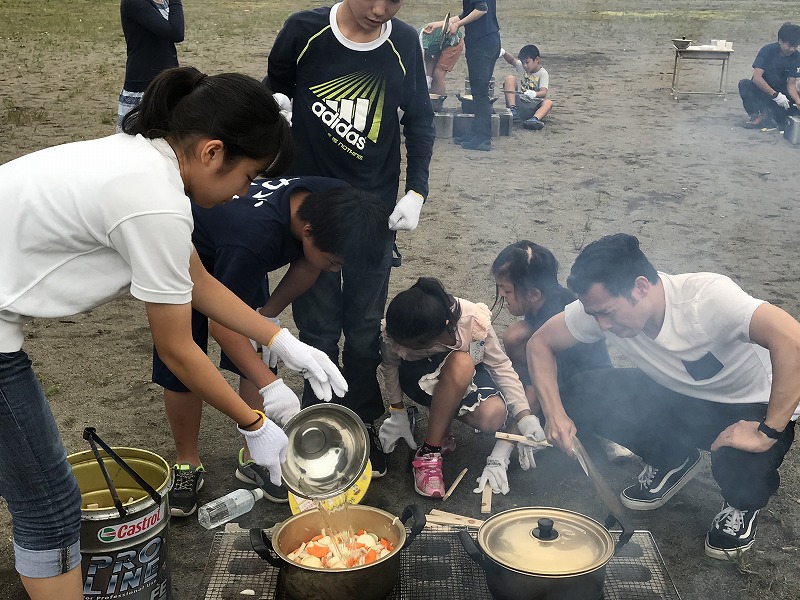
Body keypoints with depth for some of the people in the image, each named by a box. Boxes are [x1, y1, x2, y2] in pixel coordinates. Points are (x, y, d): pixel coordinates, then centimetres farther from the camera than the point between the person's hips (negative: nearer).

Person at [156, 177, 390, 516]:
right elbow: (222, 324, -37)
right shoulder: (254, 237, -45)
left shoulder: (329, 204, -25)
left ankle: (253, 458, 14)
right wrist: (272, 387, -42)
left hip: (241, 266, 6)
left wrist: (270, 314, -12)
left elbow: (306, 265, -4)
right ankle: (187, 464, 16)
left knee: (260, 358, 0)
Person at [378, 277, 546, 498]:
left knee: (493, 416, -32)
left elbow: (501, 367, -21)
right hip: (421, 378, -1)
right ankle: (429, 452, -23)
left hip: (467, 378, 1)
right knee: (460, 363, -37)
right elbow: (389, 367, -8)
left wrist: (526, 417, -27)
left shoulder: (473, 321, -32)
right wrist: (397, 412, -7)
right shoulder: (392, 333, -30)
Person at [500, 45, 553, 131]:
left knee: (548, 103, -32)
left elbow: (544, 93, -22)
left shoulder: (543, 73, -8)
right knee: (510, 78, -14)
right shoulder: (522, 67, 9)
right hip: (519, 102, 3)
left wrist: (534, 94, -45)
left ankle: (535, 119, -59)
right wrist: (504, 53, -19)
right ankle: (512, 109, -27)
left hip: (533, 106, -3)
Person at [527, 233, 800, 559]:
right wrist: (555, 413, -20)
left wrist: (768, 433, -41)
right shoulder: (600, 306, -19)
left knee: (741, 474, -35)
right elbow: (540, 343, -7)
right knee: (585, 394, -16)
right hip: (677, 397, 5)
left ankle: (743, 504, 5)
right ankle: (672, 461, 9)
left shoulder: (707, 297, -35)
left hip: (750, 407, -5)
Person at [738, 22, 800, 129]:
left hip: (781, 93, 2)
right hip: (760, 89, -2)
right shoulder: (768, 51, -18)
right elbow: (757, 77, -27)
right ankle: (759, 114, -39)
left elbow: (791, 84, -9)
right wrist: (775, 95, -34)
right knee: (744, 84, -33)